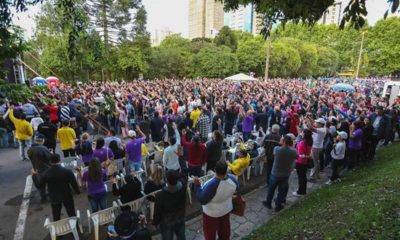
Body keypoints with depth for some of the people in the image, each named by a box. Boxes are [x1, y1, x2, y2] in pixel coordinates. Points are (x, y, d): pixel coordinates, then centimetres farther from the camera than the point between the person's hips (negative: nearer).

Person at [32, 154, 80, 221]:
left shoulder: (46, 174, -16)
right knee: (72, 215, 14)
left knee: (56, 217, 19)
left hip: (54, 198, 2)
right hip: (67, 196, -1)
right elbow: (74, 183, -14)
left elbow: (39, 185, -1)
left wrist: (35, 175, 11)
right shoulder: (67, 171, -21)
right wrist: (77, 191, 5)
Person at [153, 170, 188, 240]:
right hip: (180, 220, 3)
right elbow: (183, 176, -3)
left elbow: (157, 212, -19)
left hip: (166, 224, -2)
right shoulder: (182, 186, -29)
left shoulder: (160, 195, -37)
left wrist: (155, 223, 0)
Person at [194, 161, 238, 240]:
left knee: (210, 232, 23)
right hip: (226, 209, 5)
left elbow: (202, 200, -28)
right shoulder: (232, 179, -24)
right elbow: (236, 189, 0)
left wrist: (197, 186, -25)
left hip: (212, 213, -5)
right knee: (224, 227, 32)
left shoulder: (211, 185, -41)